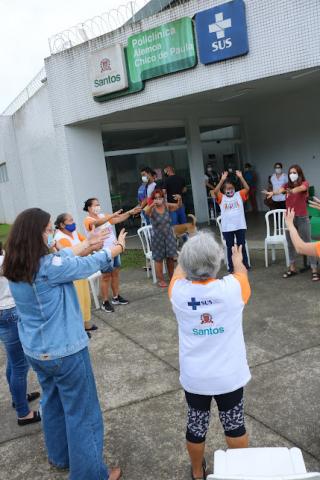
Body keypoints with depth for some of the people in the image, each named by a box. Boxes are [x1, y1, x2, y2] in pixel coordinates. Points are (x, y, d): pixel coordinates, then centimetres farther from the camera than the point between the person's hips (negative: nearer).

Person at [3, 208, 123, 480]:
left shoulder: (15, 268, -4)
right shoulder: (47, 267, -26)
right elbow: (89, 265, -13)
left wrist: (86, 244, 15)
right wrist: (118, 247, 4)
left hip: (36, 350, 8)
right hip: (65, 352, -8)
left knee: (53, 402, 26)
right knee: (82, 413, 8)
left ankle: (60, 456, 45)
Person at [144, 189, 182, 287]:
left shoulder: (167, 206, -5)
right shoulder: (152, 209, -14)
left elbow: (178, 206, -14)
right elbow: (146, 212, -35)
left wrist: (179, 199, -37)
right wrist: (152, 205, -57)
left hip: (169, 236, 3)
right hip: (157, 237, -3)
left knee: (171, 257, 13)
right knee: (159, 259, 7)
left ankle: (172, 277, 31)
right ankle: (160, 280, 20)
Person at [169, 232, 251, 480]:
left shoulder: (178, 291, -17)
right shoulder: (232, 288, -20)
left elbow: (179, 270, 7)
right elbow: (242, 273, 5)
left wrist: (190, 254, 27)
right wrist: (238, 261, 27)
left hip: (194, 377, 1)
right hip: (229, 375, -1)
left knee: (196, 427, 20)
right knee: (235, 425, 20)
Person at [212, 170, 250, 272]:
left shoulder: (239, 195, 4)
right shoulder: (221, 198, 0)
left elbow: (247, 188, -10)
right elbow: (215, 191, -17)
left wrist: (240, 177, -19)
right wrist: (222, 180, -26)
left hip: (240, 225, 1)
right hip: (227, 227, -1)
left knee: (242, 245, 13)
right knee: (230, 247, 9)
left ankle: (245, 264, 24)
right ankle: (231, 266, 17)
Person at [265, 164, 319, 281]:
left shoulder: (305, 183, -5)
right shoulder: (287, 185, 4)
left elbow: (300, 188, -30)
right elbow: (280, 190, -19)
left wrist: (293, 190, -53)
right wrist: (273, 192, -43)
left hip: (302, 218, -4)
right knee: (290, 244, 12)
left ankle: (314, 270, 5)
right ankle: (292, 268, 24)